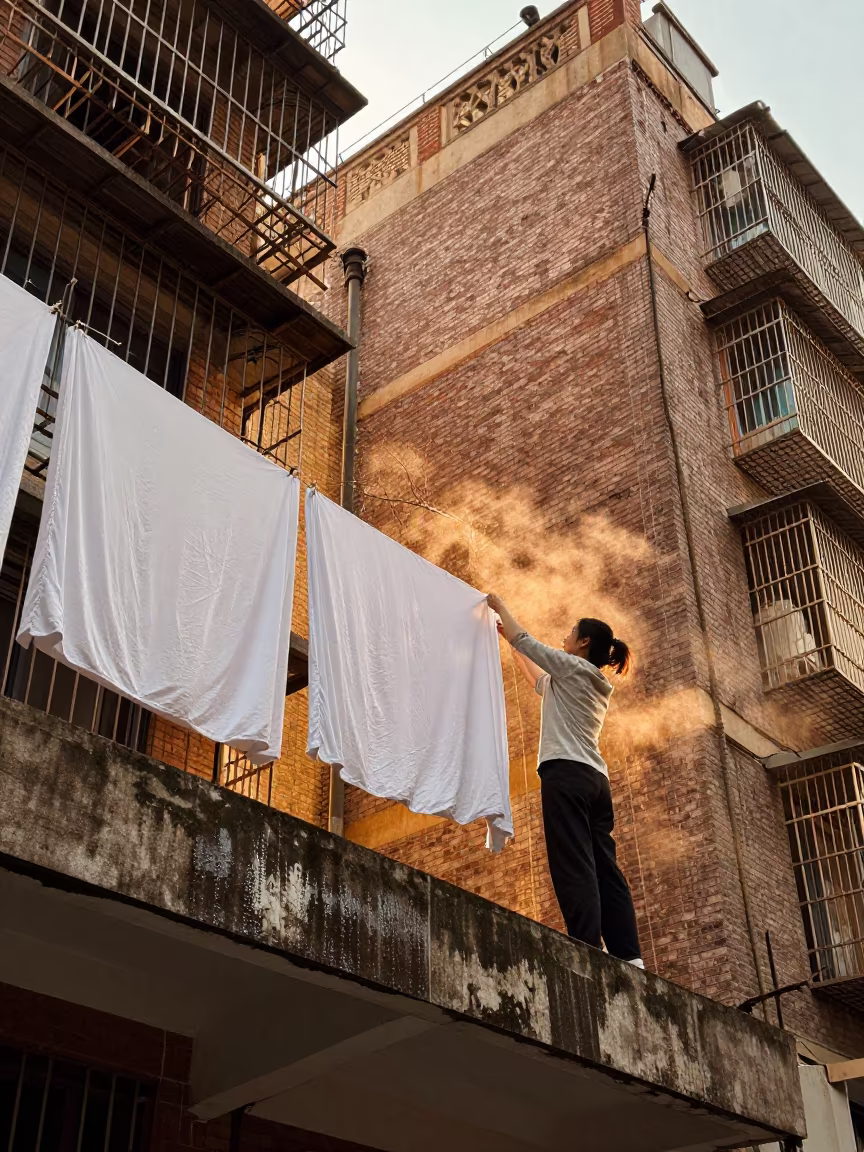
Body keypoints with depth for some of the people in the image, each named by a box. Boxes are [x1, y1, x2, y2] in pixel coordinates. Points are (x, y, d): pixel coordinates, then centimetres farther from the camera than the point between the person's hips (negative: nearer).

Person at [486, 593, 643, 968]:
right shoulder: (595, 683, 27)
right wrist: (509, 637, 45)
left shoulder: (574, 668, 2)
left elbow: (525, 641, 6)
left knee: (574, 865, -16)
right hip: (595, 779, 9)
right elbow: (540, 681, 39)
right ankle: (629, 956, -5)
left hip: (567, 772, -9)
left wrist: (499, 605, 22)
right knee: (604, 867, 2)